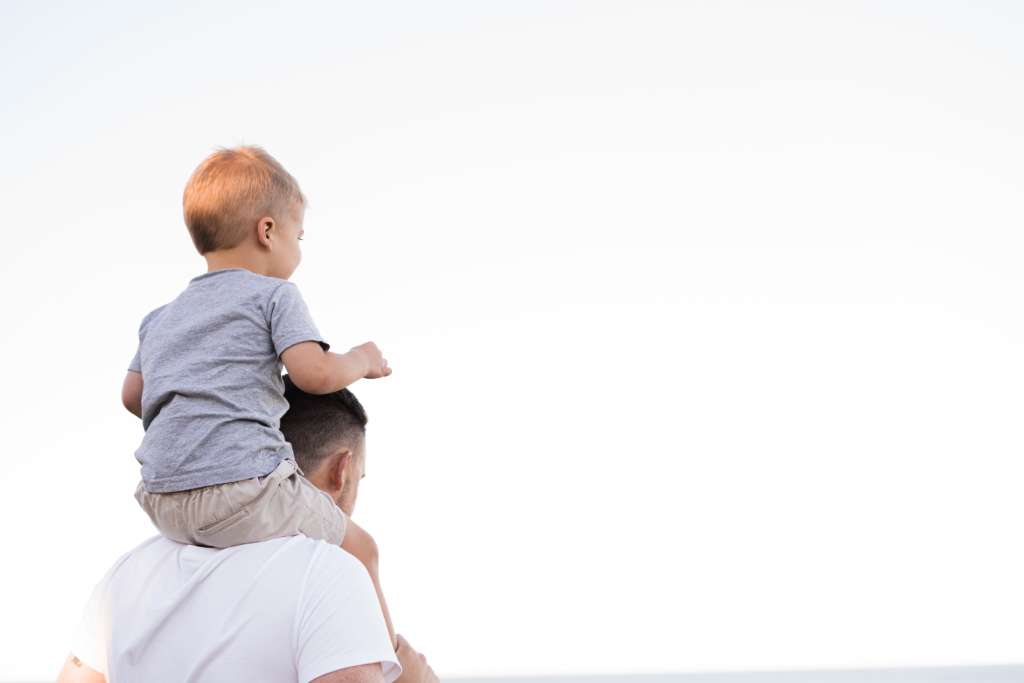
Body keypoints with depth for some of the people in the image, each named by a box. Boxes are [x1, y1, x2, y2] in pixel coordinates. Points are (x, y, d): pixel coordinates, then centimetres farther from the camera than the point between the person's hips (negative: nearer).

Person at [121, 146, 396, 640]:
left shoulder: (160, 319, 22)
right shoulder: (273, 295, 1)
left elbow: (132, 395, 24)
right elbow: (315, 373, -12)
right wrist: (361, 361, 8)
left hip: (162, 502, 7)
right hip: (241, 484, -7)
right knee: (354, 550, 12)